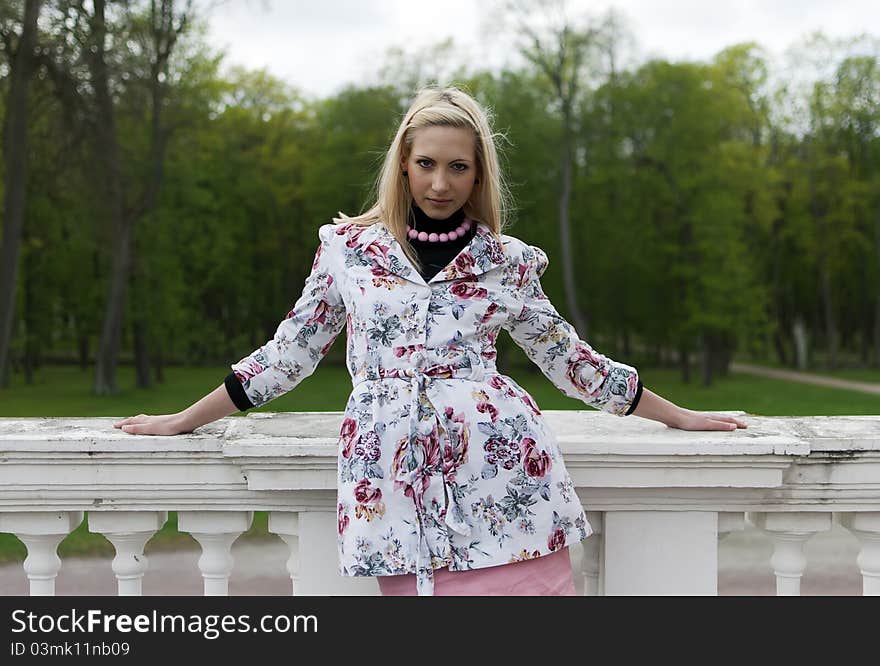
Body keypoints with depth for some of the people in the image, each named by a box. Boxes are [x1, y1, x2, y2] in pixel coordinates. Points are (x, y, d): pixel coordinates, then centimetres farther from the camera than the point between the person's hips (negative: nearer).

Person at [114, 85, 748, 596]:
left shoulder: (507, 260, 10)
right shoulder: (348, 246, 10)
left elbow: (569, 357, 17)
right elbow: (291, 351, 16)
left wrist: (677, 415, 20)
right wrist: (184, 421, 17)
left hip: (498, 472, 0)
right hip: (393, 479, 0)